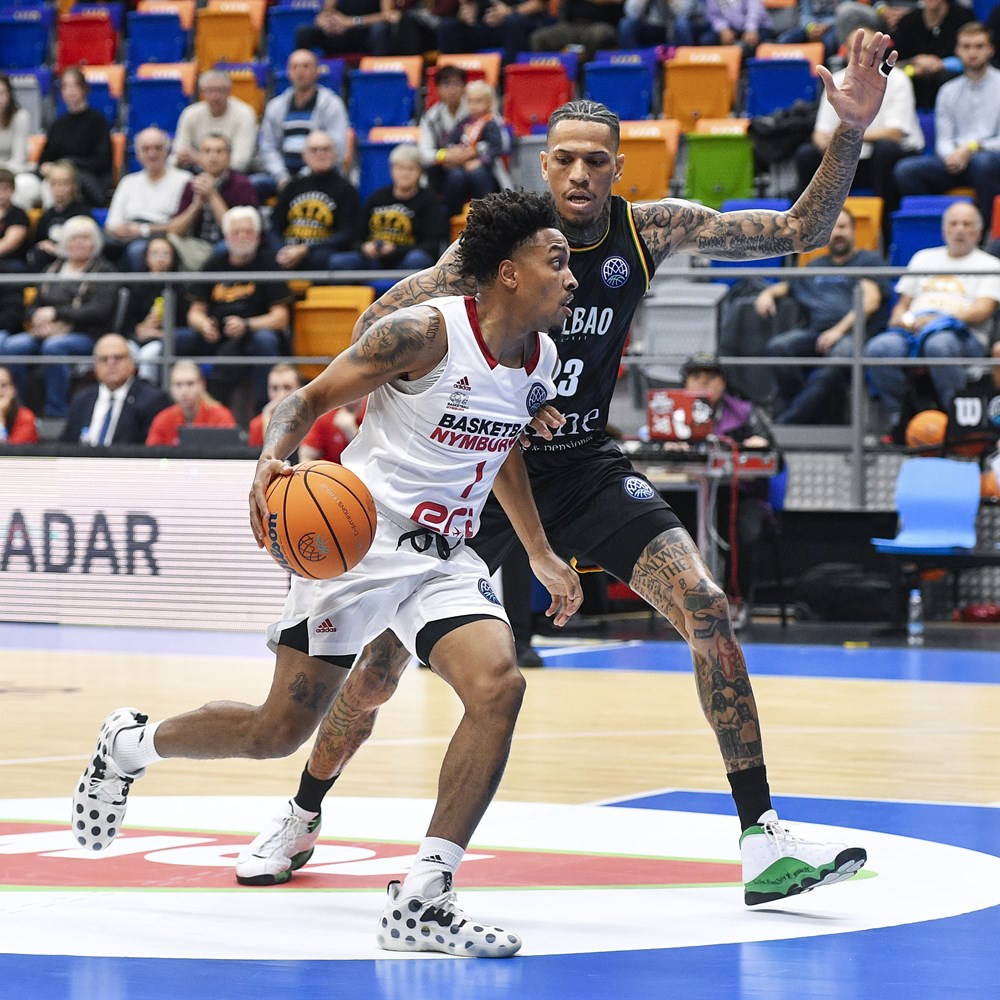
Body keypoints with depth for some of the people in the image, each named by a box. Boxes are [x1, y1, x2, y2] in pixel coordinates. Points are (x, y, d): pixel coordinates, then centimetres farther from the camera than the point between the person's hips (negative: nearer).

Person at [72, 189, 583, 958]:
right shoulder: (425, 333, -17)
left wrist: (542, 557, 25)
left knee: (499, 686, -21)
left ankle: (420, 903, -18)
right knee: (279, 732, 1)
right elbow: (313, 397, -11)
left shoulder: (542, 361, 5)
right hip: (358, 540, -6)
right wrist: (272, 459, -30)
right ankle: (131, 743, 32)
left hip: (445, 556, 6)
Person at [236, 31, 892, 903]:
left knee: (706, 608, -18)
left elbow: (800, 229, -13)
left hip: (587, 468, 2)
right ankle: (301, 821, 26)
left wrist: (852, 131, -26)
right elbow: (379, 325, -7)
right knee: (386, 652, 0)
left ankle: (762, 839, -13)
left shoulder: (649, 232, -11)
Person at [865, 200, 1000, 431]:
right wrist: (899, 319, 3)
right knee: (879, 348, -32)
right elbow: (903, 303, 29)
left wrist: (939, 319, -13)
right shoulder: (923, 258, 31)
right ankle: (899, 419, -22)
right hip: (912, 331, 4)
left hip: (963, 335, -4)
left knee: (939, 344, -42)